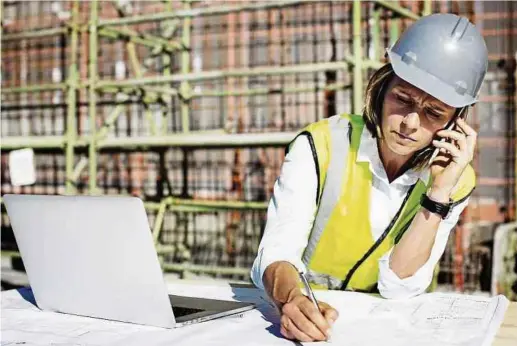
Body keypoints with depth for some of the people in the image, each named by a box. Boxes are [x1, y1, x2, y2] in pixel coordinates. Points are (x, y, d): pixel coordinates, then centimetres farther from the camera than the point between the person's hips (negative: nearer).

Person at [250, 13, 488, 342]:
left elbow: (398, 286, -12)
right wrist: (293, 301, -39)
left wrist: (440, 191, -20)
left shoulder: (456, 181, -6)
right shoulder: (319, 147, -13)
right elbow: (277, 253, -19)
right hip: (305, 322, 0)